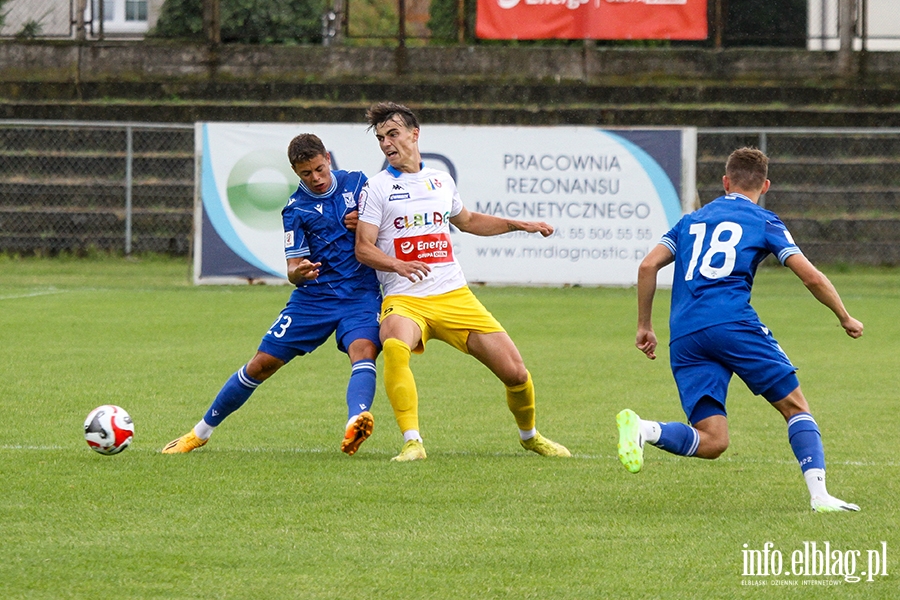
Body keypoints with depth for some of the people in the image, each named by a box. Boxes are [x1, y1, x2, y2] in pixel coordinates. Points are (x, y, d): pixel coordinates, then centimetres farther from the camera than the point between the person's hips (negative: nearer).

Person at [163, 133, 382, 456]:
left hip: (360, 296, 0)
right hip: (313, 296, 0)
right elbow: (293, 270, -8)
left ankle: (356, 422, -56)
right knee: (262, 363, 1)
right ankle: (201, 432, 18)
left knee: (364, 351, -30)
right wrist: (299, 272, -32)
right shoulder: (296, 209, -3)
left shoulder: (356, 182, 2)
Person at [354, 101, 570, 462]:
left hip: (455, 297, 4)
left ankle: (529, 435, 28)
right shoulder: (377, 188, 2)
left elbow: (468, 221, 35)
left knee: (515, 372, -2)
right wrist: (398, 265, -24)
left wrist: (520, 225, 30)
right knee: (394, 346, -39)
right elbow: (363, 248, -5)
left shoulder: (441, 181, 16)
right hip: (405, 300, -4)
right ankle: (412, 442, -37)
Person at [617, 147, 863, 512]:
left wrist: (644, 325, 21)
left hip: (684, 336, 4)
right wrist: (845, 318, 19)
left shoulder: (692, 221, 25)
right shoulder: (763, 222, 13)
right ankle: (819, 495, -6)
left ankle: (643, 428, -26)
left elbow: (648, 266, 15)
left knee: (712, 441, 0)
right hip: (733, 324, -4)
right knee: (796, 407, 9)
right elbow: (811, 277, 5)